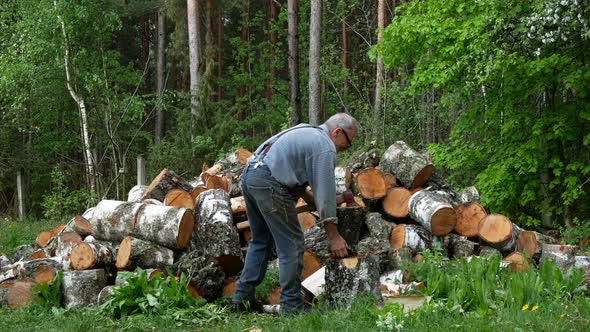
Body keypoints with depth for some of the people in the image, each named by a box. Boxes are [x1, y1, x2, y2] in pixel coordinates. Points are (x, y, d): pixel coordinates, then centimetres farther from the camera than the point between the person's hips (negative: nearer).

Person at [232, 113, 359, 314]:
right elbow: (325, 193, -8)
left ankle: (243, 297, 21)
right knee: (292, 245, -2)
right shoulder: (325, 148, -5)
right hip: (268, 184, -10)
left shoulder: (306, 132, 24)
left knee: (261, 240, 21)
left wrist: (310, 198, 23)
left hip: (249, 176, 10)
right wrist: (334, 237, -4)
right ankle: (291, 306, 0)